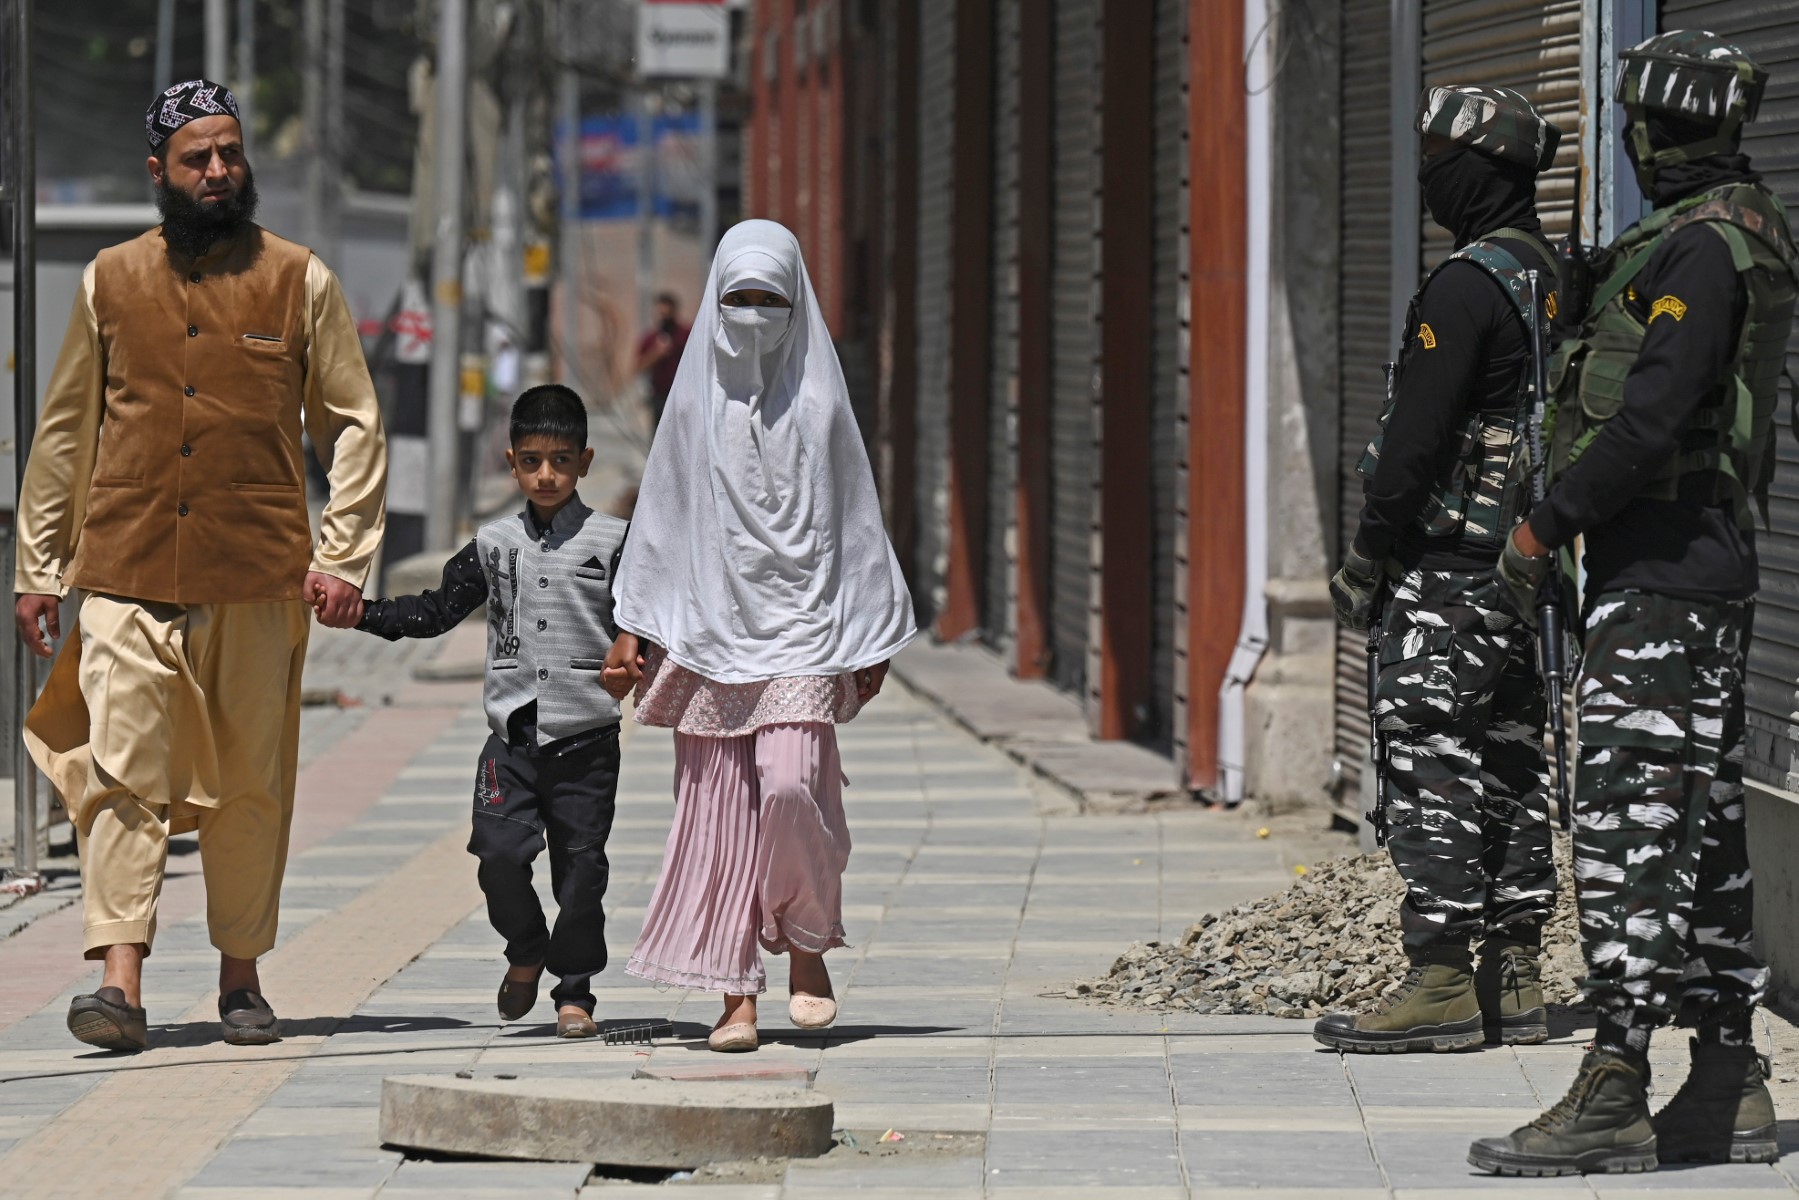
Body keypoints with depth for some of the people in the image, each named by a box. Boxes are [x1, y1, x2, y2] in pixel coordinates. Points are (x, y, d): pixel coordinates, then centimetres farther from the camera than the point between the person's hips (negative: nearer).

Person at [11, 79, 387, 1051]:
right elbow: (64, 431, 15)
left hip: (258, 579, 0)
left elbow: (355, 427, 8)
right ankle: (120, 980, -16)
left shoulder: (300, 282, 6)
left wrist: (341, 557, -3)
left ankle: (240, 973, 17)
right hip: (128, 576, 0)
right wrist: (36, 565, 11)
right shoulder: (111, 283, 9)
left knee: (251, 785, 5)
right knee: (121, 771, -11)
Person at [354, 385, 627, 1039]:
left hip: (586, 737, -2)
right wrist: (361, 613, 5)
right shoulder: (494, 544, 10)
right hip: (513, 732, 2)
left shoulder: (612, 542, 2)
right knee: (500, 852, -11)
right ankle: (525, 953, 16)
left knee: (580, 867, 0)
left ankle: (575, 991, 14)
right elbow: (437, 610, 15)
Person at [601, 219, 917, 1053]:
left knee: (791, 785, -17)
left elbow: (855, 516, 8)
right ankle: (736, 992, 3)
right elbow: (662, 514, 10)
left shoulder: (817, 399, 3)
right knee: (717, 806, -1)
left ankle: (808, 945, 6)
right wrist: (632, 628, 7)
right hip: (709, 624, 2)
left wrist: (870, 636, 8)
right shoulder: (696, 400, 6)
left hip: (801, 626, -2)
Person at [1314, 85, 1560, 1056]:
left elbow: (1416, 436, -18)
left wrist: (1367, 557, -11)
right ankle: (1514, 980, 13)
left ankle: (1441, 983, -9)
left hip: (1450, 567, -10)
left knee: (1429, 764, -7)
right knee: (1510, 765, 11)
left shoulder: (1468, 286, -16)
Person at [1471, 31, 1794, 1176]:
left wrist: (1547, 526, -16)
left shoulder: (1700, 246, -15)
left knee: (1631, 822, -12)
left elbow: (1653, 417, -23)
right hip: (1707, 567, 10)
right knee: (1703, 827, 11)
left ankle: (1614, 1093, -16)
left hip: (1661, 573, -10)